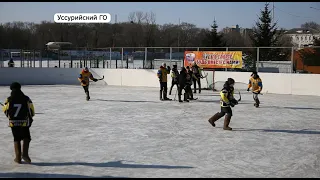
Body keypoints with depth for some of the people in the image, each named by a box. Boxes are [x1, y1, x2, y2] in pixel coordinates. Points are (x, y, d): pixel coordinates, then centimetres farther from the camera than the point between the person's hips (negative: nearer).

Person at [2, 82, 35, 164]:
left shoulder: (9, 100, -6)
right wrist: (30, 117, 19)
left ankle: (18, 158, 14)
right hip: (24, 123, -1)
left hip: (13, 122, 1)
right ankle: (25, 154, -7)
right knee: (26, 138, 12)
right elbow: (31, 111, -2)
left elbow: (5, 110, 7)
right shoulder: (26, 99, -6)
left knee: (17, 139, 13)